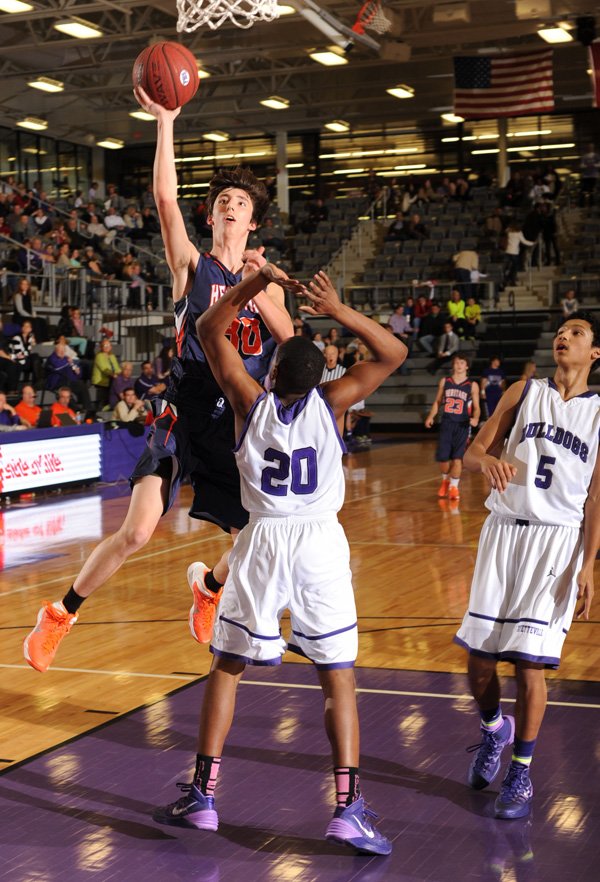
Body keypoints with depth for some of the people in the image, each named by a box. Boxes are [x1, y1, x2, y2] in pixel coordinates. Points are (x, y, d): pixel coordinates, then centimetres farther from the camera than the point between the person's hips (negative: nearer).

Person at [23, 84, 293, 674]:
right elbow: (165, 198, -12)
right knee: (135, 533, -17)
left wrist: (260, 291, -14)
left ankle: (209, 584, 38)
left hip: (240, 424, 4)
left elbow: (289, 339, 0)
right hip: (184, 416, -4)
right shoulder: (192, 265, 2)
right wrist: (165, 122, -18)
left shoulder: (265, 282, 14)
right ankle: (62, 613, 5)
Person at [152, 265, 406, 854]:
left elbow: (209, 329, 11)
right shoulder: (331, 402, -1)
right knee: (338, 678, 3)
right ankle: (348, 808, -5)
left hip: (261, 541, 1)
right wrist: (339, 311, -4)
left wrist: (257, 282, 4)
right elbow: (394, 353, 7)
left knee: (226, 667, 14)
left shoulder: (251, 401, 1)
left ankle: (201, 795, 15)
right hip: (321, 545, -1)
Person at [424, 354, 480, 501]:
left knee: (457, 457, -7)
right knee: (442, 457, 2)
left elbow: (476, 407, 1)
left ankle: (454, 486, 5)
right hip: (446, 423, 2)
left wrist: (475, 418, -20)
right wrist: (431, 416, -1)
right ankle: (445, 480, 29)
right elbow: (438, 402, 14)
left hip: (462, 425, -2)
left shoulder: (472, 385, 0)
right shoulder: (444, 382, 7)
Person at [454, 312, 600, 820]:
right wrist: (488, 460, -20)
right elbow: (472, 453, 5)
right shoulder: (524, 393, 8)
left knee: (530, 663, -5)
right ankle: (494, 730, 34)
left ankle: (520, 775, 11)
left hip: (558, 541, -2)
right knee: (479, 658, 3)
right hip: (504, 530, 2)